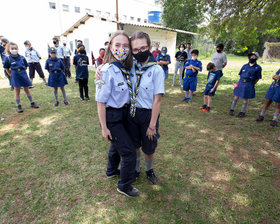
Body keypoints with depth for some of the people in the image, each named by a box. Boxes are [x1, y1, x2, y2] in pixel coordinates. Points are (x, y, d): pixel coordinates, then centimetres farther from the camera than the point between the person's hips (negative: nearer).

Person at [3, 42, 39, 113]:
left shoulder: (22, 57, 0)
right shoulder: (8, 58, -5)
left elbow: (26, 67, 12)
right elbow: (6, 68, 4)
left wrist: (22, 72, 7)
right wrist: (11, 75, -1)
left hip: (23, 75, 2)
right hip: (15, 76, -2)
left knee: (27, 90, 11)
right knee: (17, 91, 5)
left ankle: (32, 103, 21)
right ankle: (19, 106, 12)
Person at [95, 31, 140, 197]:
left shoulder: (126, 69, -1)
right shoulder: (106, 71, -21)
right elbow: (101, 102, -18)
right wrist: (104, 127, -15)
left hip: (124, 113, 7)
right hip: (112, 116, -7)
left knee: (117, 145, 25)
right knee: (129, 152, -1)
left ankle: (112, 171, 52)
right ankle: (125, 186, 24)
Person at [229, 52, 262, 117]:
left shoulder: (258, 67, -2)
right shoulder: (245, 66, 7)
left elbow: (258, 78, 2)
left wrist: (252, 85, 0)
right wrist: (239, 83, 6)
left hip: (249, 85, -3)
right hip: (241, 83, 3)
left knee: (245, 98, 4)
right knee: (236, 96, 8)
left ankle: (242, 112, 17)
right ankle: (232, 109, 20)